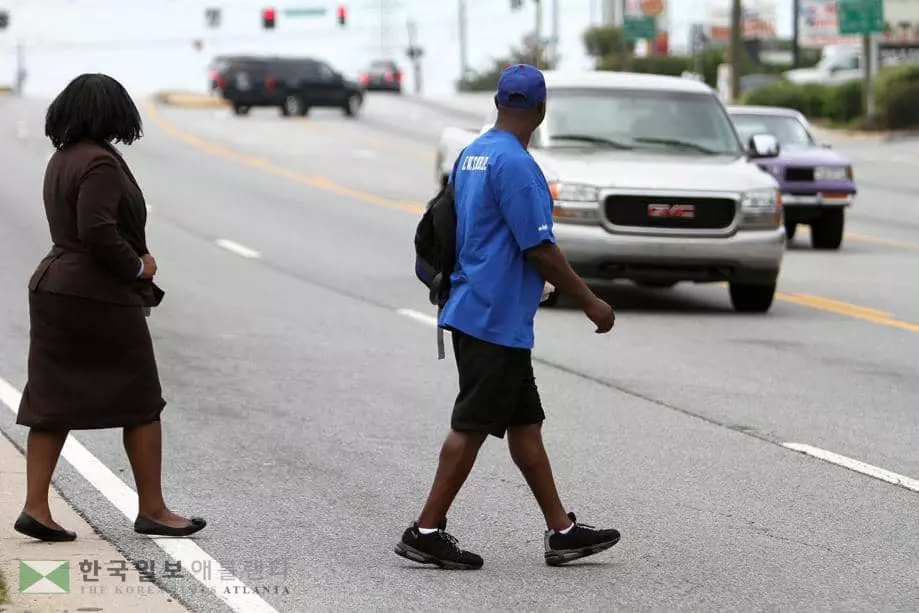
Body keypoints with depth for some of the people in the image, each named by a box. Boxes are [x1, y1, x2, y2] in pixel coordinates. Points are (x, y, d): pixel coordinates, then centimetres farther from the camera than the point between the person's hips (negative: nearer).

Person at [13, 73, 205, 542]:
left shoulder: (61, 160, 12)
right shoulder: (100, 163, -17)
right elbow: (97, 231, -26)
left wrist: (135, 266, 9)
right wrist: (139, 267, -12)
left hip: (54, 290, 9)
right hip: (100, 297, -9)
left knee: (54, 402, 8)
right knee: (141, 401, 3)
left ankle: (35, 507, 3)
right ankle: (151, 509, 10)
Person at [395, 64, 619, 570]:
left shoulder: (470, 156, 12)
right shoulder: (514, 163, -18)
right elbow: (540, 249, -18)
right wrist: (590, 302, -9)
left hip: (476, 311, 10)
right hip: (496, 318, -10)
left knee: (525, 422, 11)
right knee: (473, 426, -4)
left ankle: (562, 531, 15)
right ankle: (427, 532, 0)